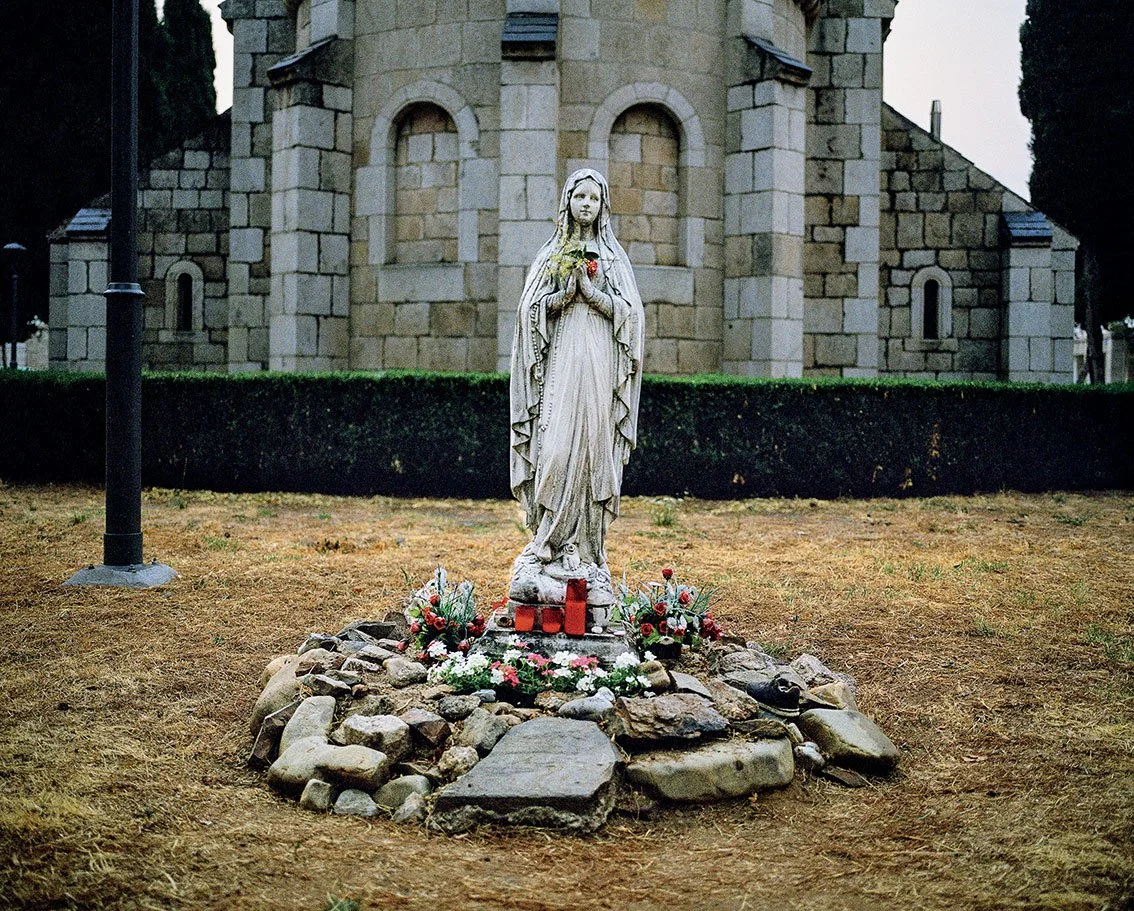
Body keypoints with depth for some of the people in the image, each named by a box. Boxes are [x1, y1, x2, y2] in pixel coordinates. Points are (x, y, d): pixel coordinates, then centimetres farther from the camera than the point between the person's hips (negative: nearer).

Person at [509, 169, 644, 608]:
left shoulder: (614, 257, 12)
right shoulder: (551, 255, 14)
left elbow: (630, 312, 2)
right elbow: (530, 310, 7)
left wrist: (591, 290, -9)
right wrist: (563, 295, -10)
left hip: (601, 363, 0)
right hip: (560, 362, 0)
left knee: (593, 451, -4)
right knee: (557, 448, -10)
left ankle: (586, 549, 1)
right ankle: (550, 550, -7)